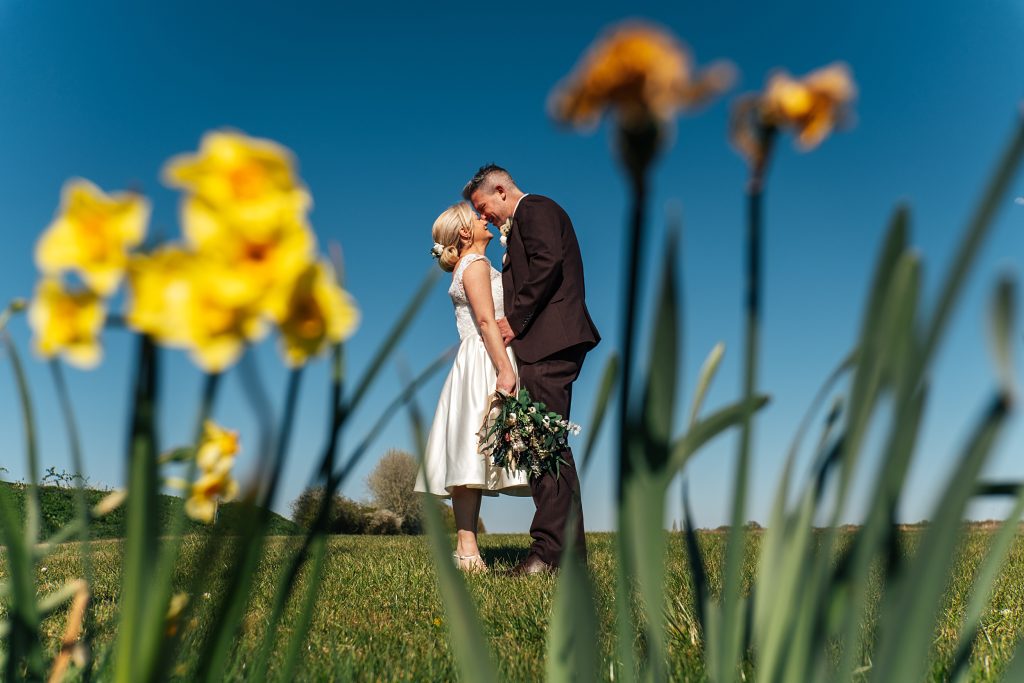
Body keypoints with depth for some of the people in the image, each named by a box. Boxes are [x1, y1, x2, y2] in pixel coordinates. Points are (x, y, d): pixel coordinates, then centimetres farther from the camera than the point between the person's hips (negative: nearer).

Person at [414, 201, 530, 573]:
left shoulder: (473, 266, 25)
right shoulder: (475, 264, -4)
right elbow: (486, 320, -17)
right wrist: (505, 368, -23)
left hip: (484, 363, 9)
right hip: (483, 361, -9)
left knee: (473, 456, 3)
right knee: (472, 454, -13)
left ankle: (467, 544, 3)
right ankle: (466, 547, -15)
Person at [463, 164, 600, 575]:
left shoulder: (534, 208, 0)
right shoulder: (526, 221, 29)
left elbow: (548, 262, -17)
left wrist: (516, 320, -15)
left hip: (548, 341, -10)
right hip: (548, 344, 11)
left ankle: (550, 548, -12)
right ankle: (570, 550, 13)